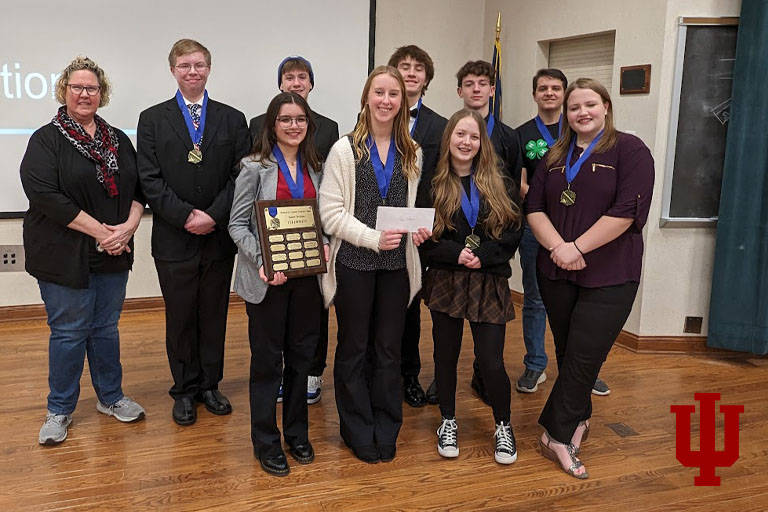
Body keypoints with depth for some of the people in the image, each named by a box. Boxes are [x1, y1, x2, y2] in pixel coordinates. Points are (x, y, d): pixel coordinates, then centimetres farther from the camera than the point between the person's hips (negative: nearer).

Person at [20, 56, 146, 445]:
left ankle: (111, 398, 29)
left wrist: (128, 227, -9)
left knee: (106, 328, 14)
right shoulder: (46, 140, -5)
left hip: (113, 254, 4)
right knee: (69, 332, 4)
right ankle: (59, 410, 21)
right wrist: (99, 231, -18)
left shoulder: (118, 140, 10)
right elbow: (45, 195, -16)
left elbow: (138, 188, 9)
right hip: (65, 256, -4)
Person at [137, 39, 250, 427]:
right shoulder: (152, 119, 4)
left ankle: (210, 385, 26)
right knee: (180, 318, 8)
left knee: (214, 315, 11)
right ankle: (184, 390, 23)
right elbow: (150, 179, -4)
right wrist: (186, 216, -15)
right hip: (173, 239, -1)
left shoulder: (232, 119, 6)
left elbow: (240, 175, -1)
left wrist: (213, 216, -13)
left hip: (219, 237, 1)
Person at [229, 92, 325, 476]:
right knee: (267, 359, 5)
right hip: (267, 277, -4)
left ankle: (297, 433, 30)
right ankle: (266, 443, 20)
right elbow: (237, 224, -8)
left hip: (306, 274, 5)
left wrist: (323, 246, -4)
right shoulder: (255, 167, -6)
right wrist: (261, 262, -21)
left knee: (301, 356, 13)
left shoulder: (313, 167, 9)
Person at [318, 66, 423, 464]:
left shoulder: (412, 153, 7)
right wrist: (373, 238, -20)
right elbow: (331, 213, -9)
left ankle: (386, 431, 27)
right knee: (354, 349, 10)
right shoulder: (344, 150, -4)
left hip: (396, 265, 3)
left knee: (389, 349, 11)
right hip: (354, 263, -3)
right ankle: (358, 431, 26)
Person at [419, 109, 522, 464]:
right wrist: (456, 253, -18)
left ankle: (503, 425, 23)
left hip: (489, 282, 0)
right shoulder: (433, 185, 0)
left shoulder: (498, 185, 3)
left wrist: (483, 256, -15)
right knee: (446, 354, 11)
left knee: (491, 361, -1)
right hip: (445, 281, 0)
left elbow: (514, 230, -1)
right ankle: (448, 421, 31)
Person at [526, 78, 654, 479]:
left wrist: (577, 248, -17)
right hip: (556, 272, 5)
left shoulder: (630, 150, -4)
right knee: (566, 352, 12)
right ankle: (578, 421, 30)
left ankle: (558, 433, 10)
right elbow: (534, 207, 3)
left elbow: (627, 210, -15)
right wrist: (557, 246, -14)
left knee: (584, 357, -4)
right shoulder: (554, 157, 12)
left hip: (608, 276, -5)